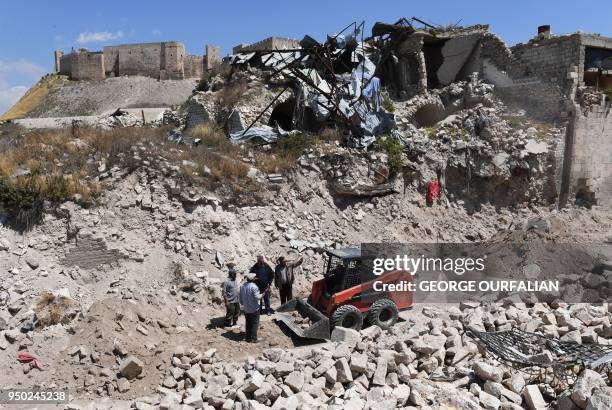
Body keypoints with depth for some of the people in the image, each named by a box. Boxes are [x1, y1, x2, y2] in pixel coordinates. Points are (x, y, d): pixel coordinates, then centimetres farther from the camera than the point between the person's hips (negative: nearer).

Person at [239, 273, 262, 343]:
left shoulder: (242, 286, 0)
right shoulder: (253, 286, -20)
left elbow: (240, 297, 8)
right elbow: (257, 297, -21)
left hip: (246, 309, 6)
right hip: (254, 309, -6)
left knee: (248, 324, 17)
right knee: (254, 324, 5)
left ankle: (248, 338, 21)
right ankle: (253, 338, 6)